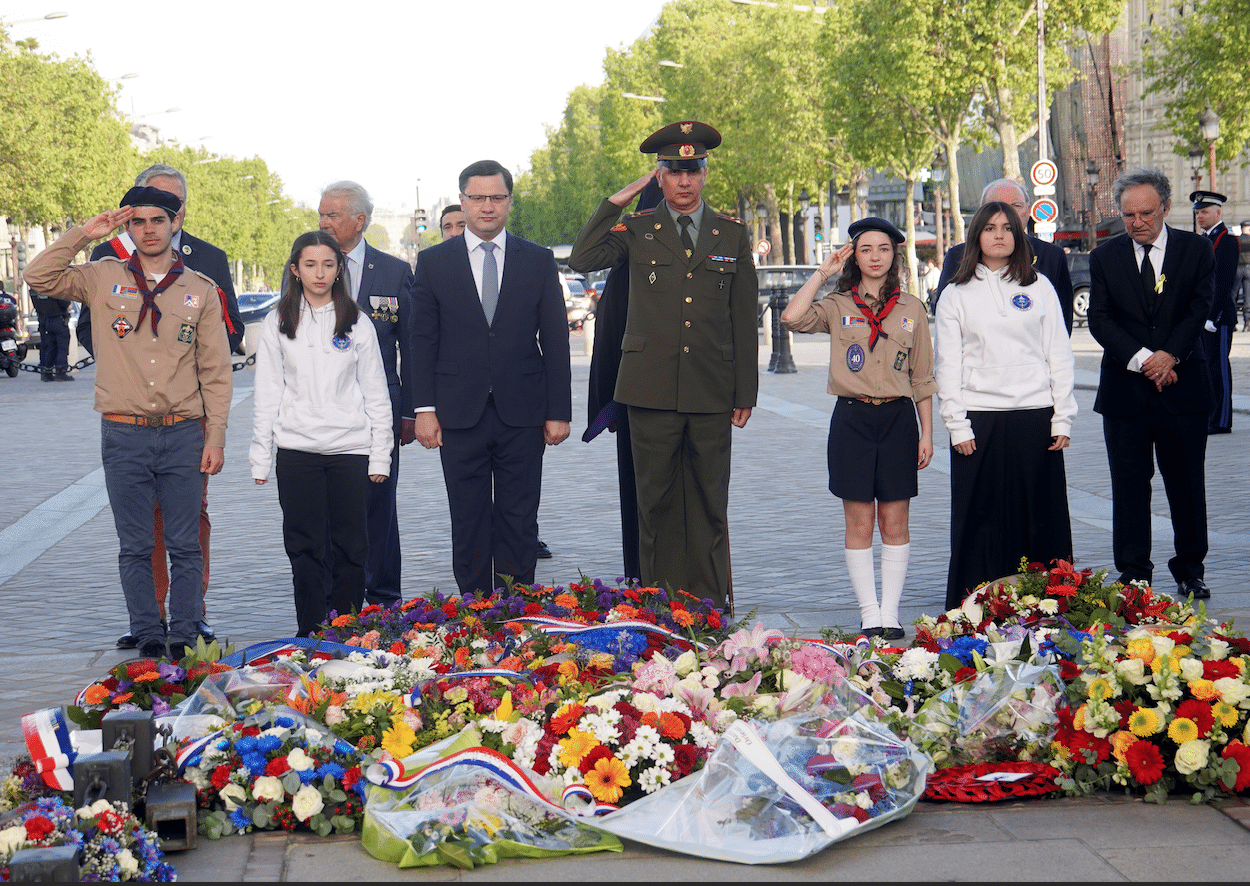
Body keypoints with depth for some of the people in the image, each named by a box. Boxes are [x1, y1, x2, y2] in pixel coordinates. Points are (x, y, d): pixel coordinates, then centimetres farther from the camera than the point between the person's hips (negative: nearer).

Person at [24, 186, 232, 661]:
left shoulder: (201, 290, 7)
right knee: (135, 547, 5)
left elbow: (216, 370, 6)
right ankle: (148, 636, 14)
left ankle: (185, 636, 13)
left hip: (184, 434, 0)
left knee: (185, 545, 4)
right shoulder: (104, 278, 7)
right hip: (125, 435, 0)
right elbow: (39, 277, -6)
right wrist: (85, 232, -7)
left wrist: (216, 436, 0)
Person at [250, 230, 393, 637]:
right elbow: (267, 393, 6)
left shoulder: (357, 323, 5)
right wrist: (260, 457, 1)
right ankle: (310, 634, 11)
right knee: (304, 546, 3)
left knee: (351, 546, 2)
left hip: (350, 447, 0)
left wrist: (380, 455, 2)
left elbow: (376, 392, 7)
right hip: (296, 450, 0)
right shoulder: (277, 324, 5)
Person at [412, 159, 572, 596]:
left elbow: (555, 341, 6)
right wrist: (424, 408, -4)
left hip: (522, 414, 0)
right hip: (460, 414, 0)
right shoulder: (434, 262, 6)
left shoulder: (538, 261, 7)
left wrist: (559, 411, 0)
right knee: (469, 524, 4)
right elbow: (422, 341, 4)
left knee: (519, 523, 3)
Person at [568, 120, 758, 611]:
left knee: (709, 503, 5)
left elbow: (744, 320, 10)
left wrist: (745, 393, 6)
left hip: (711, 389, 1)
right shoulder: (637, 230, 7)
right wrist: (620, 198, -8)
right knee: (657, 500, 4)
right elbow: (582, 259, -10)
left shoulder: (733, 234, 10)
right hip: (651, 387, -1)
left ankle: (712, 604, 12)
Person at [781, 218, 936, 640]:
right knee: (859, 522, 1)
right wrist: (822, 274, -6)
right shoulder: (837, 306, 4)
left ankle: (890, 612, 9)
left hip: (899, 418, 1)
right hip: (852, 418, -1)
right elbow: (792, 317, -17)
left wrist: (926, 434, 6)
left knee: (895, 522, 2)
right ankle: (869, 614, 8)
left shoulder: (912, 309, 8)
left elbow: (922, 378, 10)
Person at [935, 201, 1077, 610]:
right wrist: (958, 426, -5)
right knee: (981, 517, 1)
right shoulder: (956, 295, 7)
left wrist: (1062, 419, 1)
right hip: (980, 420, -1)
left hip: (1035, 418, 1)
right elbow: (949, 366, 4)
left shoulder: (1039, 287, 9)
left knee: (1039, 515, 3)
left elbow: (1059, 356, 8)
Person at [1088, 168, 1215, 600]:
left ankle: (1190, 570, 17)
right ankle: (1133, 574, 11)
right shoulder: (1104, 258, 6)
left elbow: (1200, 307, -3)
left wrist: (1170, 355, -16)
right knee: (1129, 487, 3)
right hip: (1125, 388, 0)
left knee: (1187, 484, 6)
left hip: (1182, 385, 0)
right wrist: (1142, 359, -15)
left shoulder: (1197, 249, 5)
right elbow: (1099, 319, -2)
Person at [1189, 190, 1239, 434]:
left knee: (1218, 367, -5)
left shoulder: (1227, 240, -10)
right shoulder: (1203, 240, 18)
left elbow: (1223, 283, -16)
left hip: (1218, 317, -9)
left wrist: (1213, 317, -19)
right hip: (1200, 317, 9)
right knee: (1205, 365, 10)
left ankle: (1221, 422, -2)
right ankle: (1208, 417, 15)